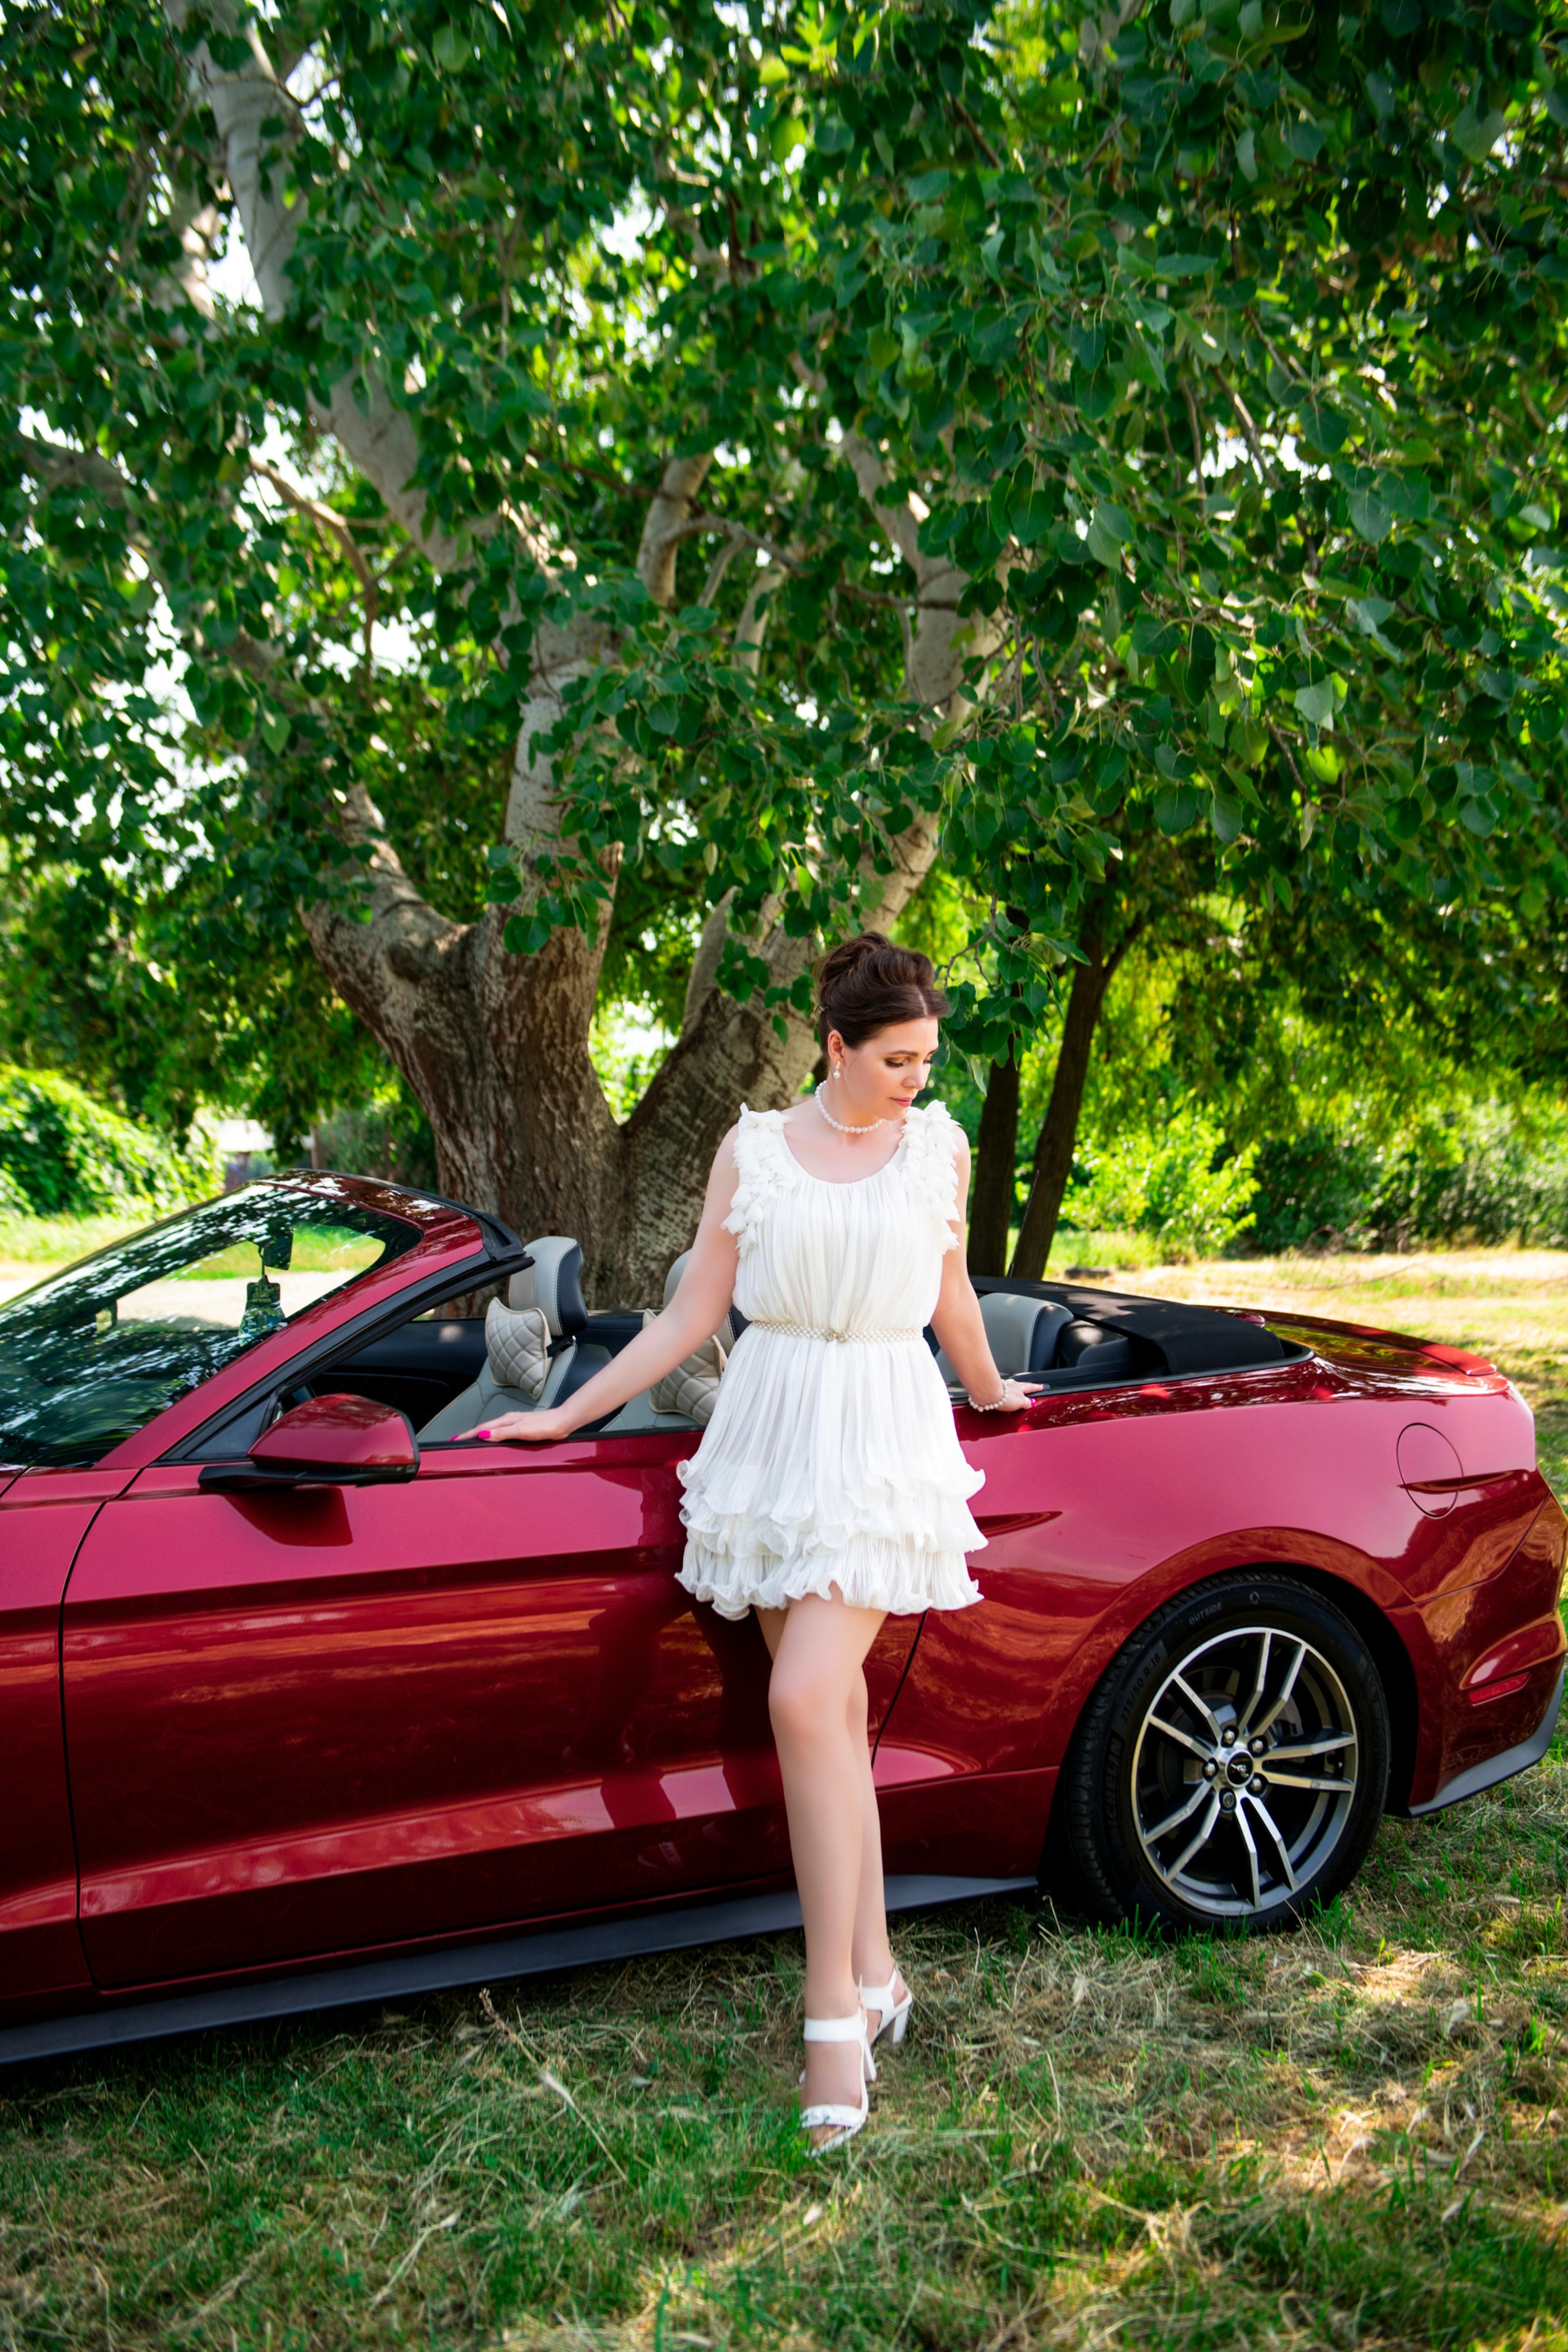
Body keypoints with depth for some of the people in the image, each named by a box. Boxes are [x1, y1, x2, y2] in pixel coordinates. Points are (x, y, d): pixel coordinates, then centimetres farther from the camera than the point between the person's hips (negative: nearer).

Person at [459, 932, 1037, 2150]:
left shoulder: (940, 1148, 6)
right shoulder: (754, 1148, 5)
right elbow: (692, 1316, 7)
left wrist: (989, 1393, 32)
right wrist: (565, 1414, 6)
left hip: (884, 1435, -2)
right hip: (772, 1430, 2)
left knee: (805, 1702, -14)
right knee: (833, 1710, 5)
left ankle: (832, 2005, -4)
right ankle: (875, 1973, 19)